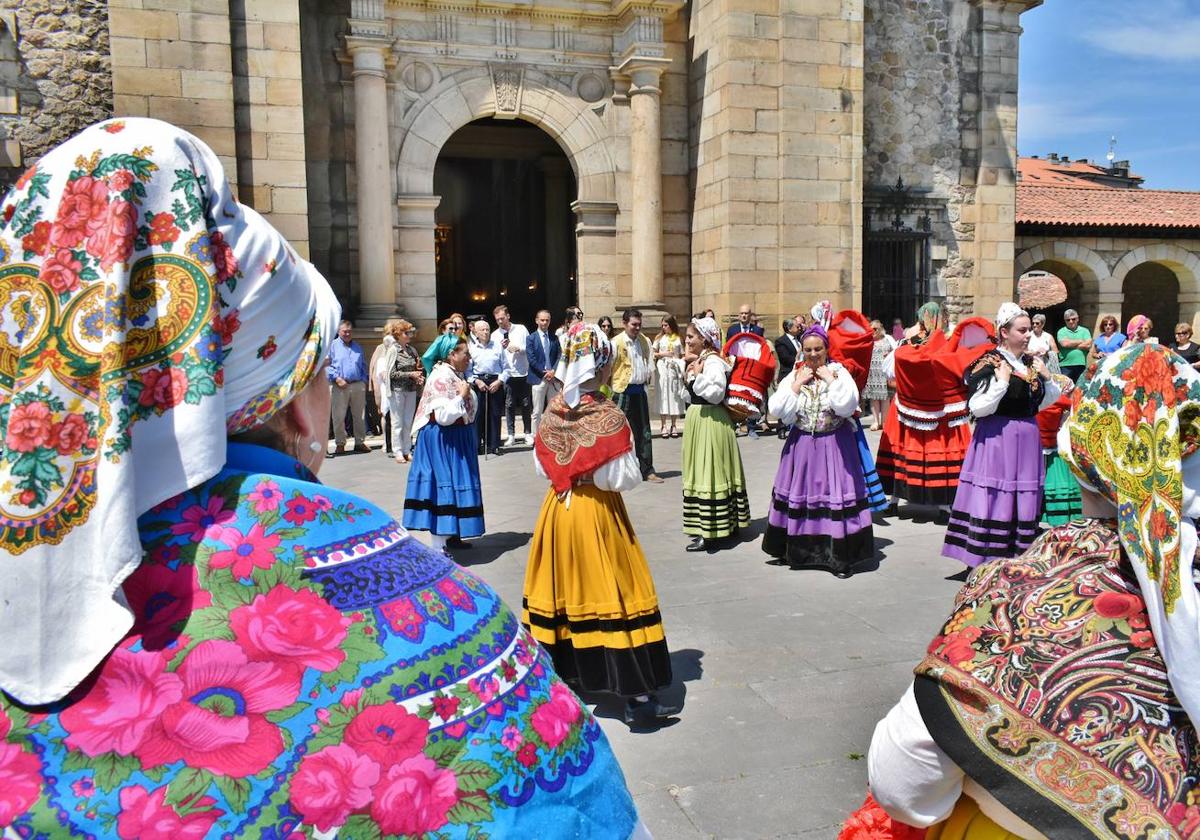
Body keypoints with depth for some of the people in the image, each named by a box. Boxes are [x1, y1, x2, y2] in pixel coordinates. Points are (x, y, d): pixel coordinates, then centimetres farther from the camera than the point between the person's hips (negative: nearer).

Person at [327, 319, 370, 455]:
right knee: (338, 417, -3)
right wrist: (337, 378, -12)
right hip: (339, 386, -3)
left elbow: (364, 366, 20)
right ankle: (340, 443, 5)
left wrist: (364, 380, 6)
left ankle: (360, 442, 13)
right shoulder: (332, 346, 5)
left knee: (360, 416, 5)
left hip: (358, 385, 3)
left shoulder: (358, 347, 18)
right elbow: (327, 365, -1)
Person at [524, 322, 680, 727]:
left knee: (563, 589, 17)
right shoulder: (608, 416, -17)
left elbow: (541, 466, 6)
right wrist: (634, 466, 3)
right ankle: (637, 696, 7)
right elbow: (623, 478, -16)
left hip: (558, 510, 5)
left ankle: (558, 672, 32)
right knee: (615, 595, 1)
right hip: (598, 514, -5)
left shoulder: (553, 411, -2)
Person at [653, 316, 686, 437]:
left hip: (675, 369, 1)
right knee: (663, 396, -3)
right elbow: (652, 353, 6)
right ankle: (663, 426, 2)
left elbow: (682, 356, 9)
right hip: (663, 368, -1)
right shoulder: (659, 338, 6)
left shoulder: (678, 339, 8)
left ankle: (673, 425, 10)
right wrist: (663, 354, -8)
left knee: (675, 396, 2)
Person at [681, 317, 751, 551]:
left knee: (709, 474, -6)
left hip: (710, 423, -10)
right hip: (698, 420, 10)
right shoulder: (699, 360, 14)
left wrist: (696, 376, -19)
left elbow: (715, 393, -26)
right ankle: (728, 524, 25)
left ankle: (709, 534, -2)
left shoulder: (713, 361, -15)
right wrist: (688, 380, 3)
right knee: (701, 473, 14)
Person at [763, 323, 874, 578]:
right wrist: (798, 383, -10)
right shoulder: (794, 376, 4)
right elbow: (777, 409, -8)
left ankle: (841, 556, 5)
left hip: (834, 446, -3)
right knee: (801, 494, 9)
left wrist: (830, 378, -15)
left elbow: (847, 405, -20)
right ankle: (801, 551, 24)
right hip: (802, 445, 3)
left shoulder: (838, 371, -3)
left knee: (834, 494, -4)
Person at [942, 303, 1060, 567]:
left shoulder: (1031, 363, 11)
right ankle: (985, 559, 0)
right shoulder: (990, 364, -11)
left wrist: (1046, 377, 6)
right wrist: (1002, 383, -22)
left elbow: (1047, 401, 21)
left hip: (1027, 439, 7)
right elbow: (978, 408, -19)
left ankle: (1019, 555, 21)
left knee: (1023, 499, 11)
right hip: (997, 439, -7)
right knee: (994, 497, -7)